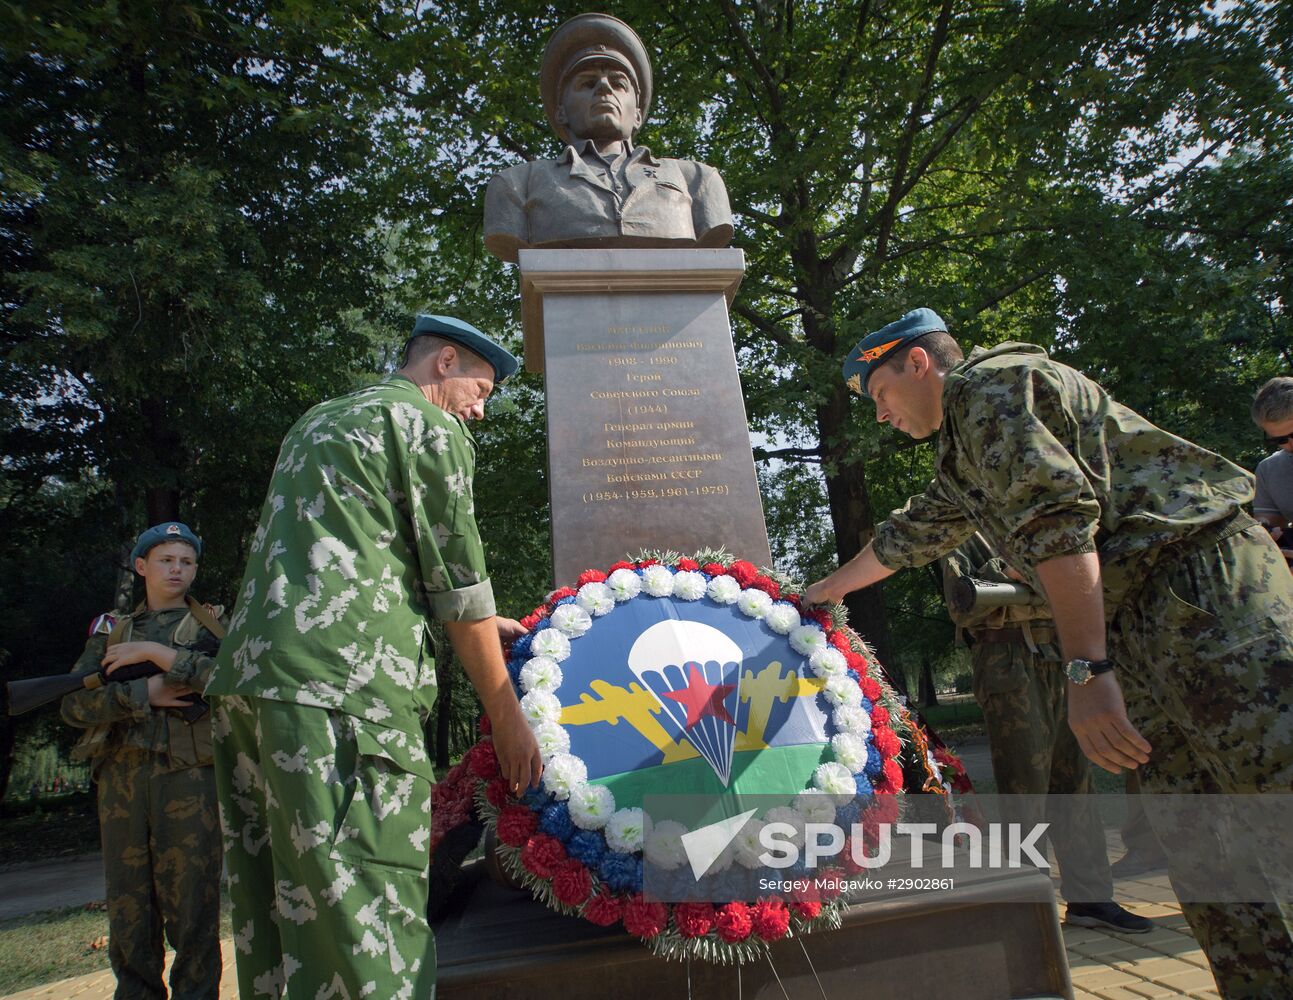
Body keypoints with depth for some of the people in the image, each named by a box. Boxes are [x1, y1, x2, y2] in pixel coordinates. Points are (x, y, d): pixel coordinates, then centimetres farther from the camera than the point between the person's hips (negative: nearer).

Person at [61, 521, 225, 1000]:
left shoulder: (214, 623, 9)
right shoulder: (111, 630, 17)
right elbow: (74, 703, 5)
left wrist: (157, 652, -11)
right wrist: (144, 694, -9)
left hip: (189, 775, -3)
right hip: (121, 776, 3)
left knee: (191, 903, -2)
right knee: (128, 906, 8)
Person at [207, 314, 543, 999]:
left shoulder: (316, 422, 27)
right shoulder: (431, 426, 1)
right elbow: (457, 579, -2)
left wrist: (479, 624, 34)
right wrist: (506, 716, 7)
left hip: (246, 673, 9)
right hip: (342, 689, -9)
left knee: (276, 921, 13)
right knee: (366, 927, -7)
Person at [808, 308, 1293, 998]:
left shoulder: (987, 383, -6)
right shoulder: (961, 452, 25)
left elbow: (1056, 518, -20)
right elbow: (907, 538, 38)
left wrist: (1086, 672, -24)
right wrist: (823, 591, 48)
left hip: (1202, 585, -10)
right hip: (1143, 626, 10)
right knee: (1196, 848, 9)